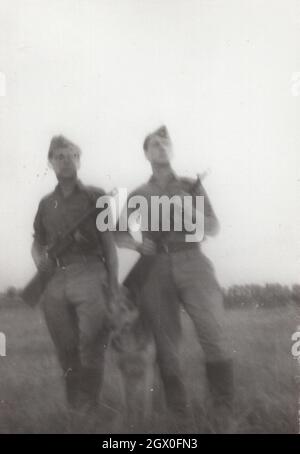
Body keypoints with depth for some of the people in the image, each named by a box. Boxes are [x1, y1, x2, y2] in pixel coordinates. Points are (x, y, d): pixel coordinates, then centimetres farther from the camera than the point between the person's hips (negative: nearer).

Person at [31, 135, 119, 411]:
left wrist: (113, 282, -5)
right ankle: (74, 409, 13)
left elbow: (109, 241, 5)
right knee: (66, 351, 5)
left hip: (89, 274, -3)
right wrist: (39, 258, -1)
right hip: (55, 280, 3)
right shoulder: (46, 204, 21)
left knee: (91, 345, -12)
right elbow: (37, 242, 23)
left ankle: (89, 408, -8)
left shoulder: (95, 196, 11)